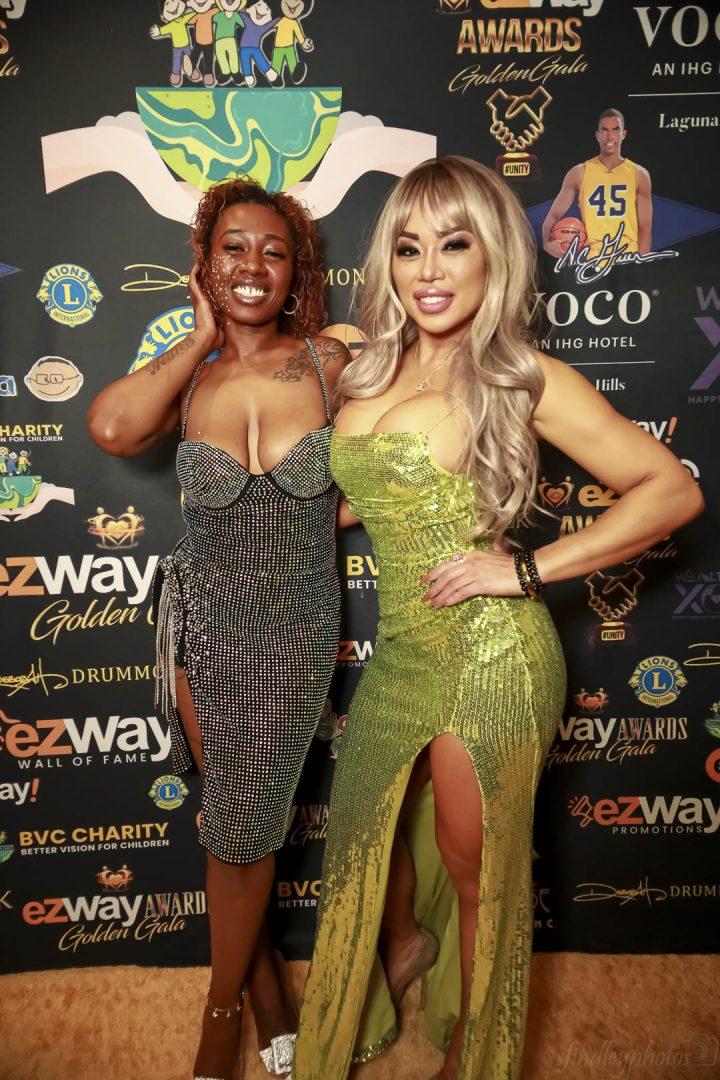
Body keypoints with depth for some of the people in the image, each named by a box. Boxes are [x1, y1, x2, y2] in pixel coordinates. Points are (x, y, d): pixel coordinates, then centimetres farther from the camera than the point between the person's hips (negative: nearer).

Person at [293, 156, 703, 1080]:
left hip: (489, 654, -6)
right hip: (401, 647, 6)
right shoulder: (365, 373, 5)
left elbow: (674, 491, -12)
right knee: (369, 829, 23)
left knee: (475, 867, 13)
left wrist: (528, 568, -16)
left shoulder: (526, 380, -11)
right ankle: (407, 944, 58)